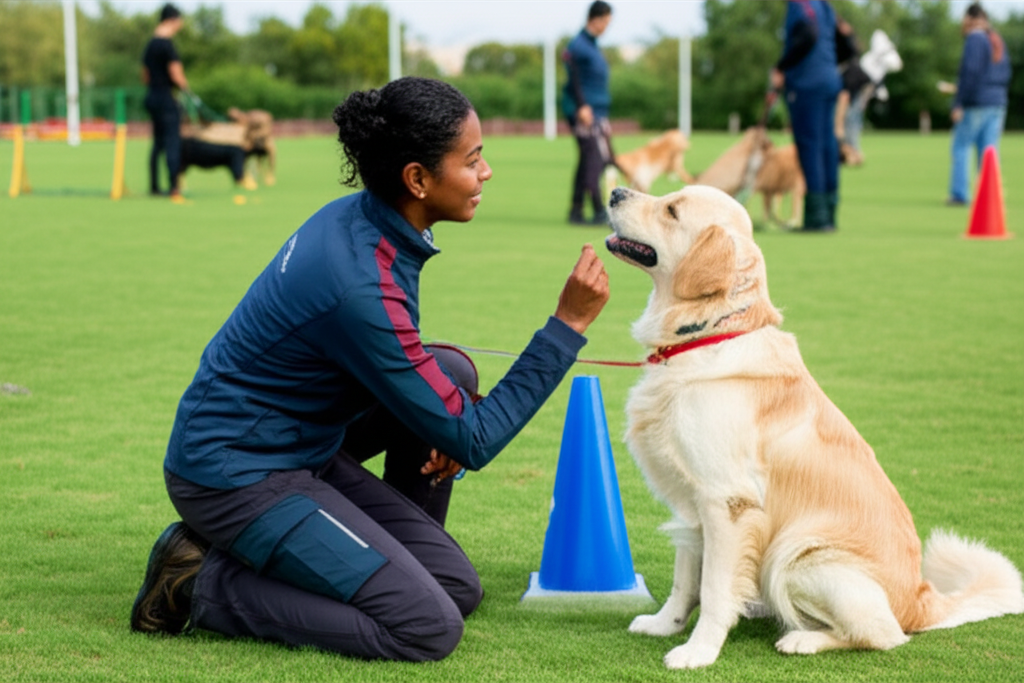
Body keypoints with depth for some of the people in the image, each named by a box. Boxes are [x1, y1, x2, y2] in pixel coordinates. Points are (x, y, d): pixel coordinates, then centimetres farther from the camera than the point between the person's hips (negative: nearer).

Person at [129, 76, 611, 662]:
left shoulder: (357, 217, -2)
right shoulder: (361, 287, -29)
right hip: (235, 476, -9)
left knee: (453, 373, 5)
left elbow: (399, 370, 18)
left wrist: (441, 423, -2)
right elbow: (473, 442, -21)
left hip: (301, 449, 9)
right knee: (430, 628, -15)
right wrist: (569, 324, -21)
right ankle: (207, 584, -6)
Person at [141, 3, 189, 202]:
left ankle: (154, 187, 15)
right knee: (173, 142, -9)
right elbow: (176, 75, -17)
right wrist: (185, 87, -2)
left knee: (158, 143, 14)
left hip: (152, 96, 9)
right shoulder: (166, 44, -14)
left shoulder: (150, 45, 13)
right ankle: (174, 188, -15)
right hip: (167, 98, -9)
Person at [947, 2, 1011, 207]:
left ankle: (959, 194, -5)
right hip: (997, 103, 7)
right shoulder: (998, 41, 15)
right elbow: (1006, 73, 19)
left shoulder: (974, 40, -10)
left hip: (976, 103, -7)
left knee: (960, 148, 0)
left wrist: (959, 104, -17)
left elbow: (970, 73, -17)